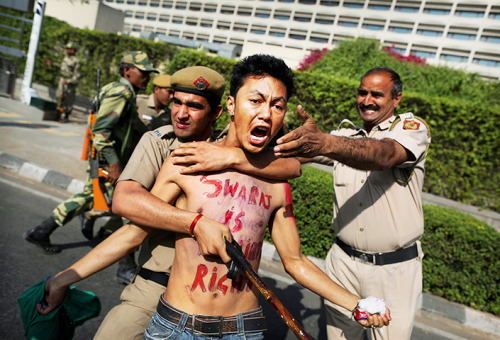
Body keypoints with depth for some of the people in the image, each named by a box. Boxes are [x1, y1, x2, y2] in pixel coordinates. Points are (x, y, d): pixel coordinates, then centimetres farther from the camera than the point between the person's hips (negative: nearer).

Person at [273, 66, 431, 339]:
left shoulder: (413, 128, -5)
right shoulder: (344, 137, 9)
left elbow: (383, 156, -29)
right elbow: (297, 157, -5)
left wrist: (324, 143, -46)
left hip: (394, 268, -3)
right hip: (343, 261, 3)